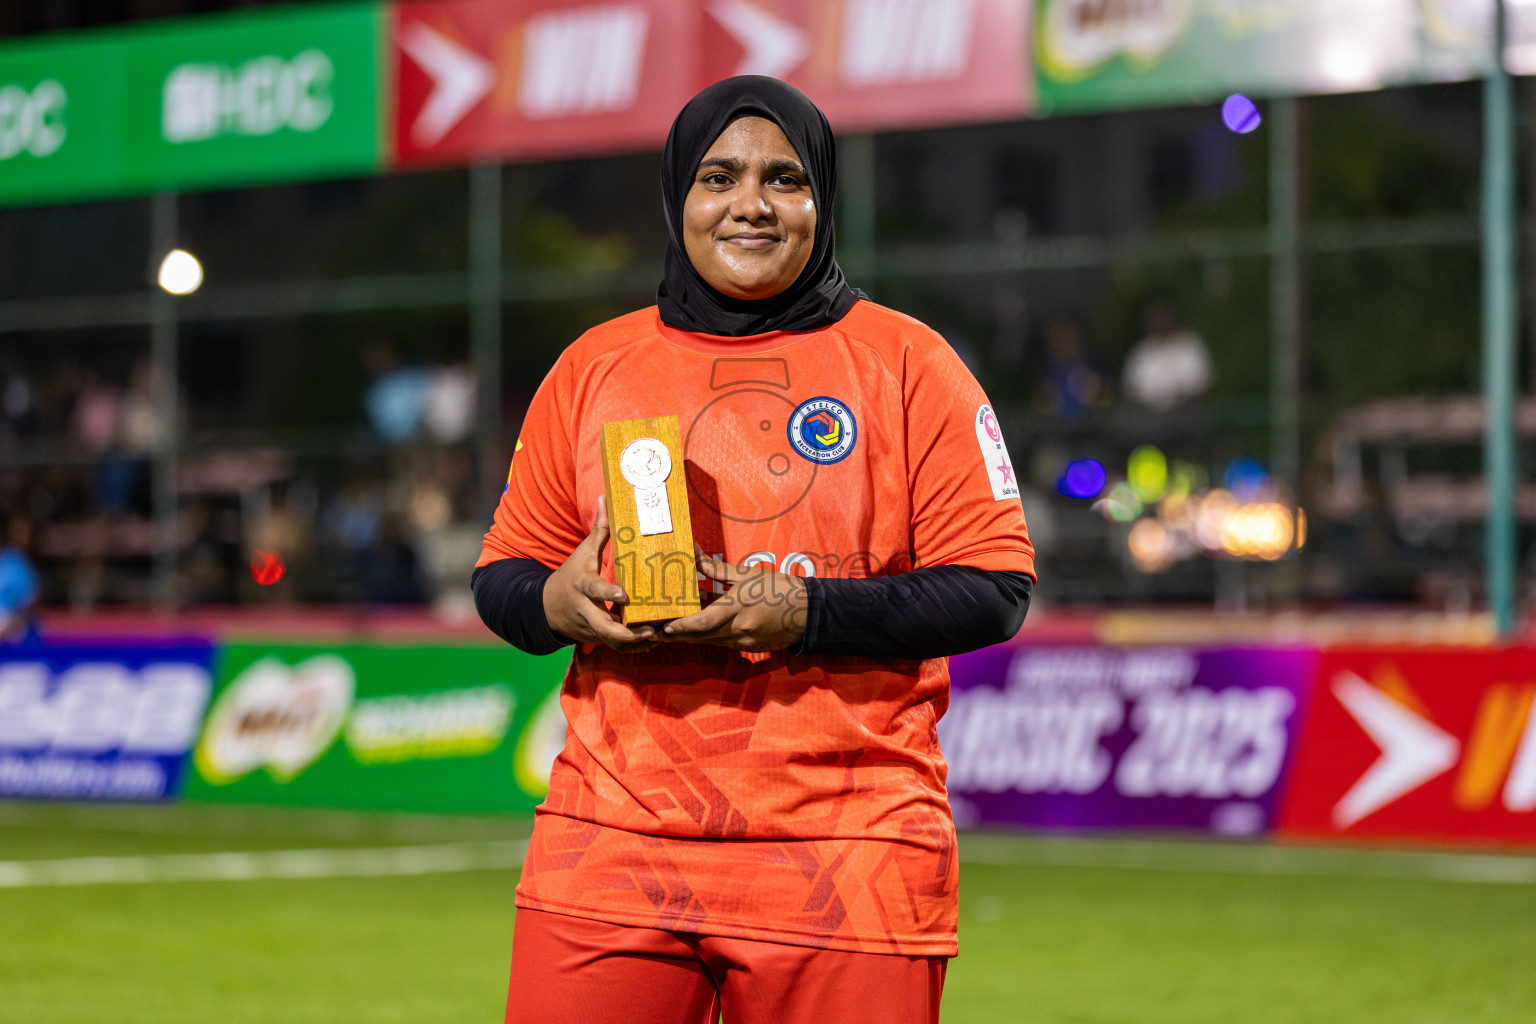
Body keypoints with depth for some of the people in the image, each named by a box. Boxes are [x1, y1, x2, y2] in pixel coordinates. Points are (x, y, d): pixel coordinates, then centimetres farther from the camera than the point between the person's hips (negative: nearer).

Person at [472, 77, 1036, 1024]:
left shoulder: (907, 363, 5)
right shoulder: (593, 367, 13)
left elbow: (997, 589, -1)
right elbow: (502, 578, 16)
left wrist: (805, 615, -14)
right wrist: (555, 601, -8)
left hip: (846, 850, -2)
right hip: (615, 833, 2)